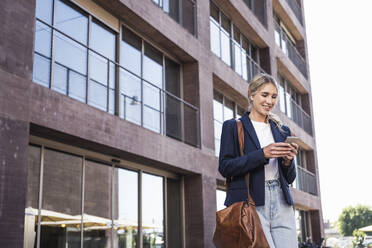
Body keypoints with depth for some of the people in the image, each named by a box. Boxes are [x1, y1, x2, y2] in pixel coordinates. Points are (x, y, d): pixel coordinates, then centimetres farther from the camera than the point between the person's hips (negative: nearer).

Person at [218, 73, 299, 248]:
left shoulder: (282, 130, 20)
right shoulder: (233, 127, 7)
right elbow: (225, 168, -5)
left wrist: (288, 160, -2)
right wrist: (262, 154, -13)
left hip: (281, 202, 5)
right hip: (249, 203, -4)